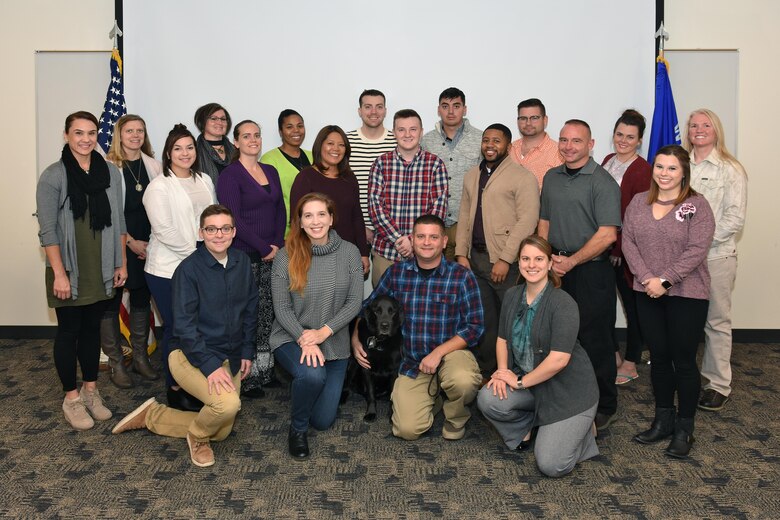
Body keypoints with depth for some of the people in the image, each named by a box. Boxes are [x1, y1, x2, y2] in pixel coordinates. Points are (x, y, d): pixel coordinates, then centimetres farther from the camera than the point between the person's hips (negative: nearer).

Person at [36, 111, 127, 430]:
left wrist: (121, 263, 7)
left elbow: (118, 221, 9)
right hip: (69, 271, -4)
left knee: (92, 328, 14)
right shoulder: (53, 176, -8)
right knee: (69, 331, 6)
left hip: (101, 270, 4)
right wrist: (59, 273, -15)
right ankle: (71, 398, 18)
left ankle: (90, 391, 27)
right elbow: (47, 230, -10)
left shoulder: (111, 172, 4)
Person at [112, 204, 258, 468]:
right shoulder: (189, 269, -16)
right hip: (193, 356, -6)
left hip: (231, 358, 7)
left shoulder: (242, 262, 1)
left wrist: (247, 352, 5)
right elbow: (184, 326, -18)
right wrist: (210, 366, -26)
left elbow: (250, 309, 11)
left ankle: (149, 415, 27)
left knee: (221, 432, 10)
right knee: (228, 404, -32)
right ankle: (197, 436, 4)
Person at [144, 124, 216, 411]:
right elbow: (164, 230, -15)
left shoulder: (205, 181, 11)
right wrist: (194, 251, -13)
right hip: (168, 269, -5)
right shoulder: (159, 187, -8)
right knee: (175, 328, 3)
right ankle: (175, 391, 18)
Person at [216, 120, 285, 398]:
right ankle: (246, 377, 10)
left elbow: (280, 210, 13)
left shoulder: (271, 171, 13)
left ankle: (265, 369, 20)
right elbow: (234, 220, -13)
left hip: (272, 255, 6)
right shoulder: (230, 175, -6)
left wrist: (277, 244, -1)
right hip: (244, 257, -6)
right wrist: (264, 248, -13)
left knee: (267, 314, 8)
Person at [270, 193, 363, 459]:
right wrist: (304, 338, -23)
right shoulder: (286, 257, -9)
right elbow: (282, 308, -9)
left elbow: (354, 301, -7)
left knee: (323, 420, 6)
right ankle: (297, 429, -5)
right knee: (312, 374, -36)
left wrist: (324, 332, -18)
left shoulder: (349, 252, -5)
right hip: (292, 338, -2)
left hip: (334, 342, 3)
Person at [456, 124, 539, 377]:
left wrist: (505, 259, -17)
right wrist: (461, 253, 7)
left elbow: (527, 221, -14)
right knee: (484, 319, 13)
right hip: (475, 258, 6)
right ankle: (487, 372, 25)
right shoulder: (472, 176, 15)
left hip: (506, 261, -6)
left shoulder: (523, 177, -6)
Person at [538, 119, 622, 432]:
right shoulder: (551, 178, 11)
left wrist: (571, 261, -17)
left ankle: (604, 408, 18)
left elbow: (607, 235, -15)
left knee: (595, 342, 2)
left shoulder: (602, 182, -9)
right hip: (556, 268, 6)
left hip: (591, 270, -6)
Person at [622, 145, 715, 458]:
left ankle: (684, 429, 18)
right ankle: (663, 420, 27)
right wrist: (646, 278, -11)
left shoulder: (697, 205, -7)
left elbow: (696, 250, -14)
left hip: (687, 295, -4)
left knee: (683, 361, 4)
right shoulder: (638, 203, 7)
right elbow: (628, 241, 1)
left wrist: (664, 281, -18)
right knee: (659, 357, 13)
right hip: (647, 293, 4)